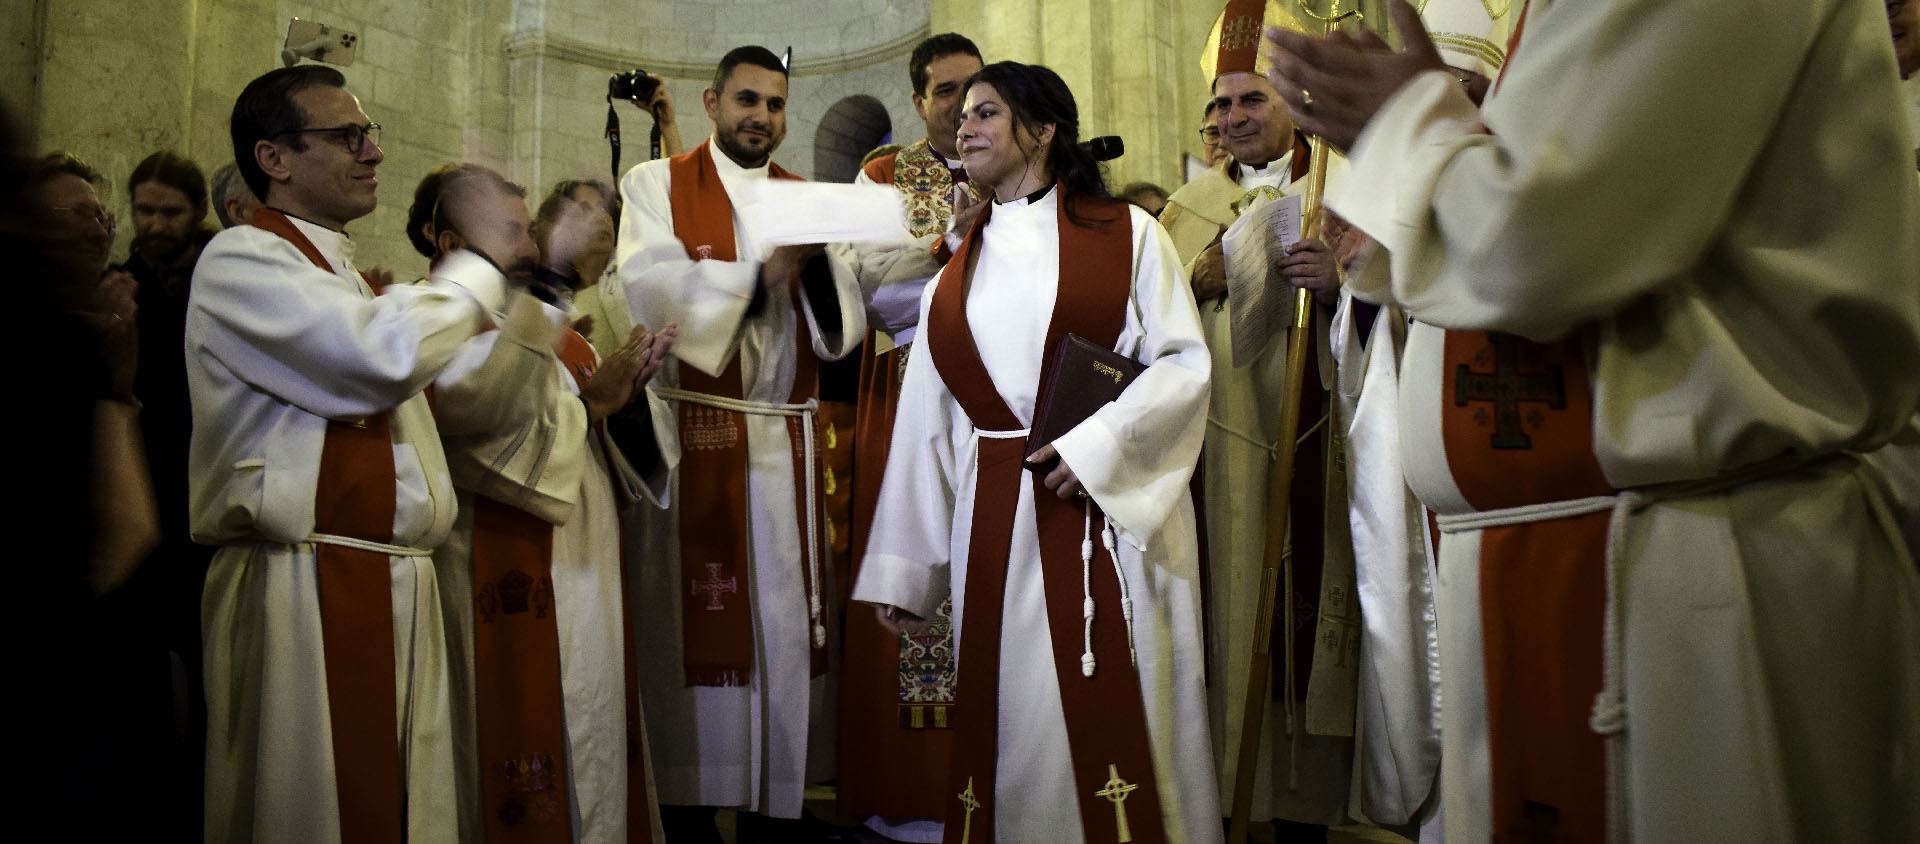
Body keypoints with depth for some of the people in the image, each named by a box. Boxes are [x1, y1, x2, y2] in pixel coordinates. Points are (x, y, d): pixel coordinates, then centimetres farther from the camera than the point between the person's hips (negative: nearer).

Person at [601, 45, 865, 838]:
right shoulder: (656, 184, 3)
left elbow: (842, 331, 4)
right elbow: (649, 290, -14)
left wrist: (818, 259, -14)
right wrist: (760, 273, -20)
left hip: (783, 440, 4)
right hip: (689, 437, -3)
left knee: (784, 620, 5)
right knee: (694, 622, 0)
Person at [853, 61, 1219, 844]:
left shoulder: (1125, 234, 4)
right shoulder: (958, 269, 15)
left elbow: (1185, 364, -3)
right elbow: (928, 423, 13)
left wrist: (1096, 443, -17)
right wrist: (901, 569, 10)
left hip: (1108, 509, -3)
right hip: (996, 524, 4)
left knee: (1111, 712, -4)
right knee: (1010, 717, 5)